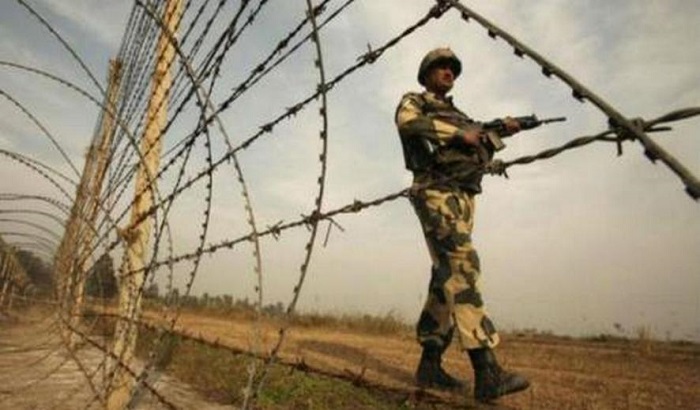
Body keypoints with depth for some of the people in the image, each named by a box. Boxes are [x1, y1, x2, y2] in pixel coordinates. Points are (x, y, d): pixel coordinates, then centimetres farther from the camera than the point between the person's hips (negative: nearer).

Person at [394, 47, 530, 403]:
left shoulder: (457, 114, 33)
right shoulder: (413, 102, 12)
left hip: (463, 198, 8)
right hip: (436, 192, -8)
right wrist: (460, 133, -12)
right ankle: (487, 371, -28)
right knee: (462, 266, -23)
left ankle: (430, 364, 7)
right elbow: (408, 123, -13)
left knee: (448, 276, 2)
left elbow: (480, 154, 30)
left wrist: (498, 133, 12)